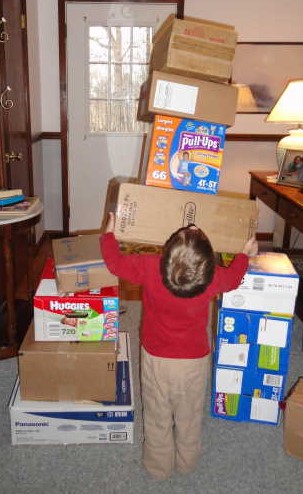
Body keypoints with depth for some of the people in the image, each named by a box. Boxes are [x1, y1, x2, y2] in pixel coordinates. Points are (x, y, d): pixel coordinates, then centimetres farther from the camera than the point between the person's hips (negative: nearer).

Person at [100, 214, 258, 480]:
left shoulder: (149, 267, -26)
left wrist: (109, 234, 10)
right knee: (190, 417, 24)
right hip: (195, 361, 1)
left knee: (157, 417, 21)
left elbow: (116, 262, -8)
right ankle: (187, 463, 47)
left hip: (156, 359, 0)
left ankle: (159, 467, 41)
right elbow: (233, 278, 1)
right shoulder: (212, 278, -23)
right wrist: (245, 254, 20)